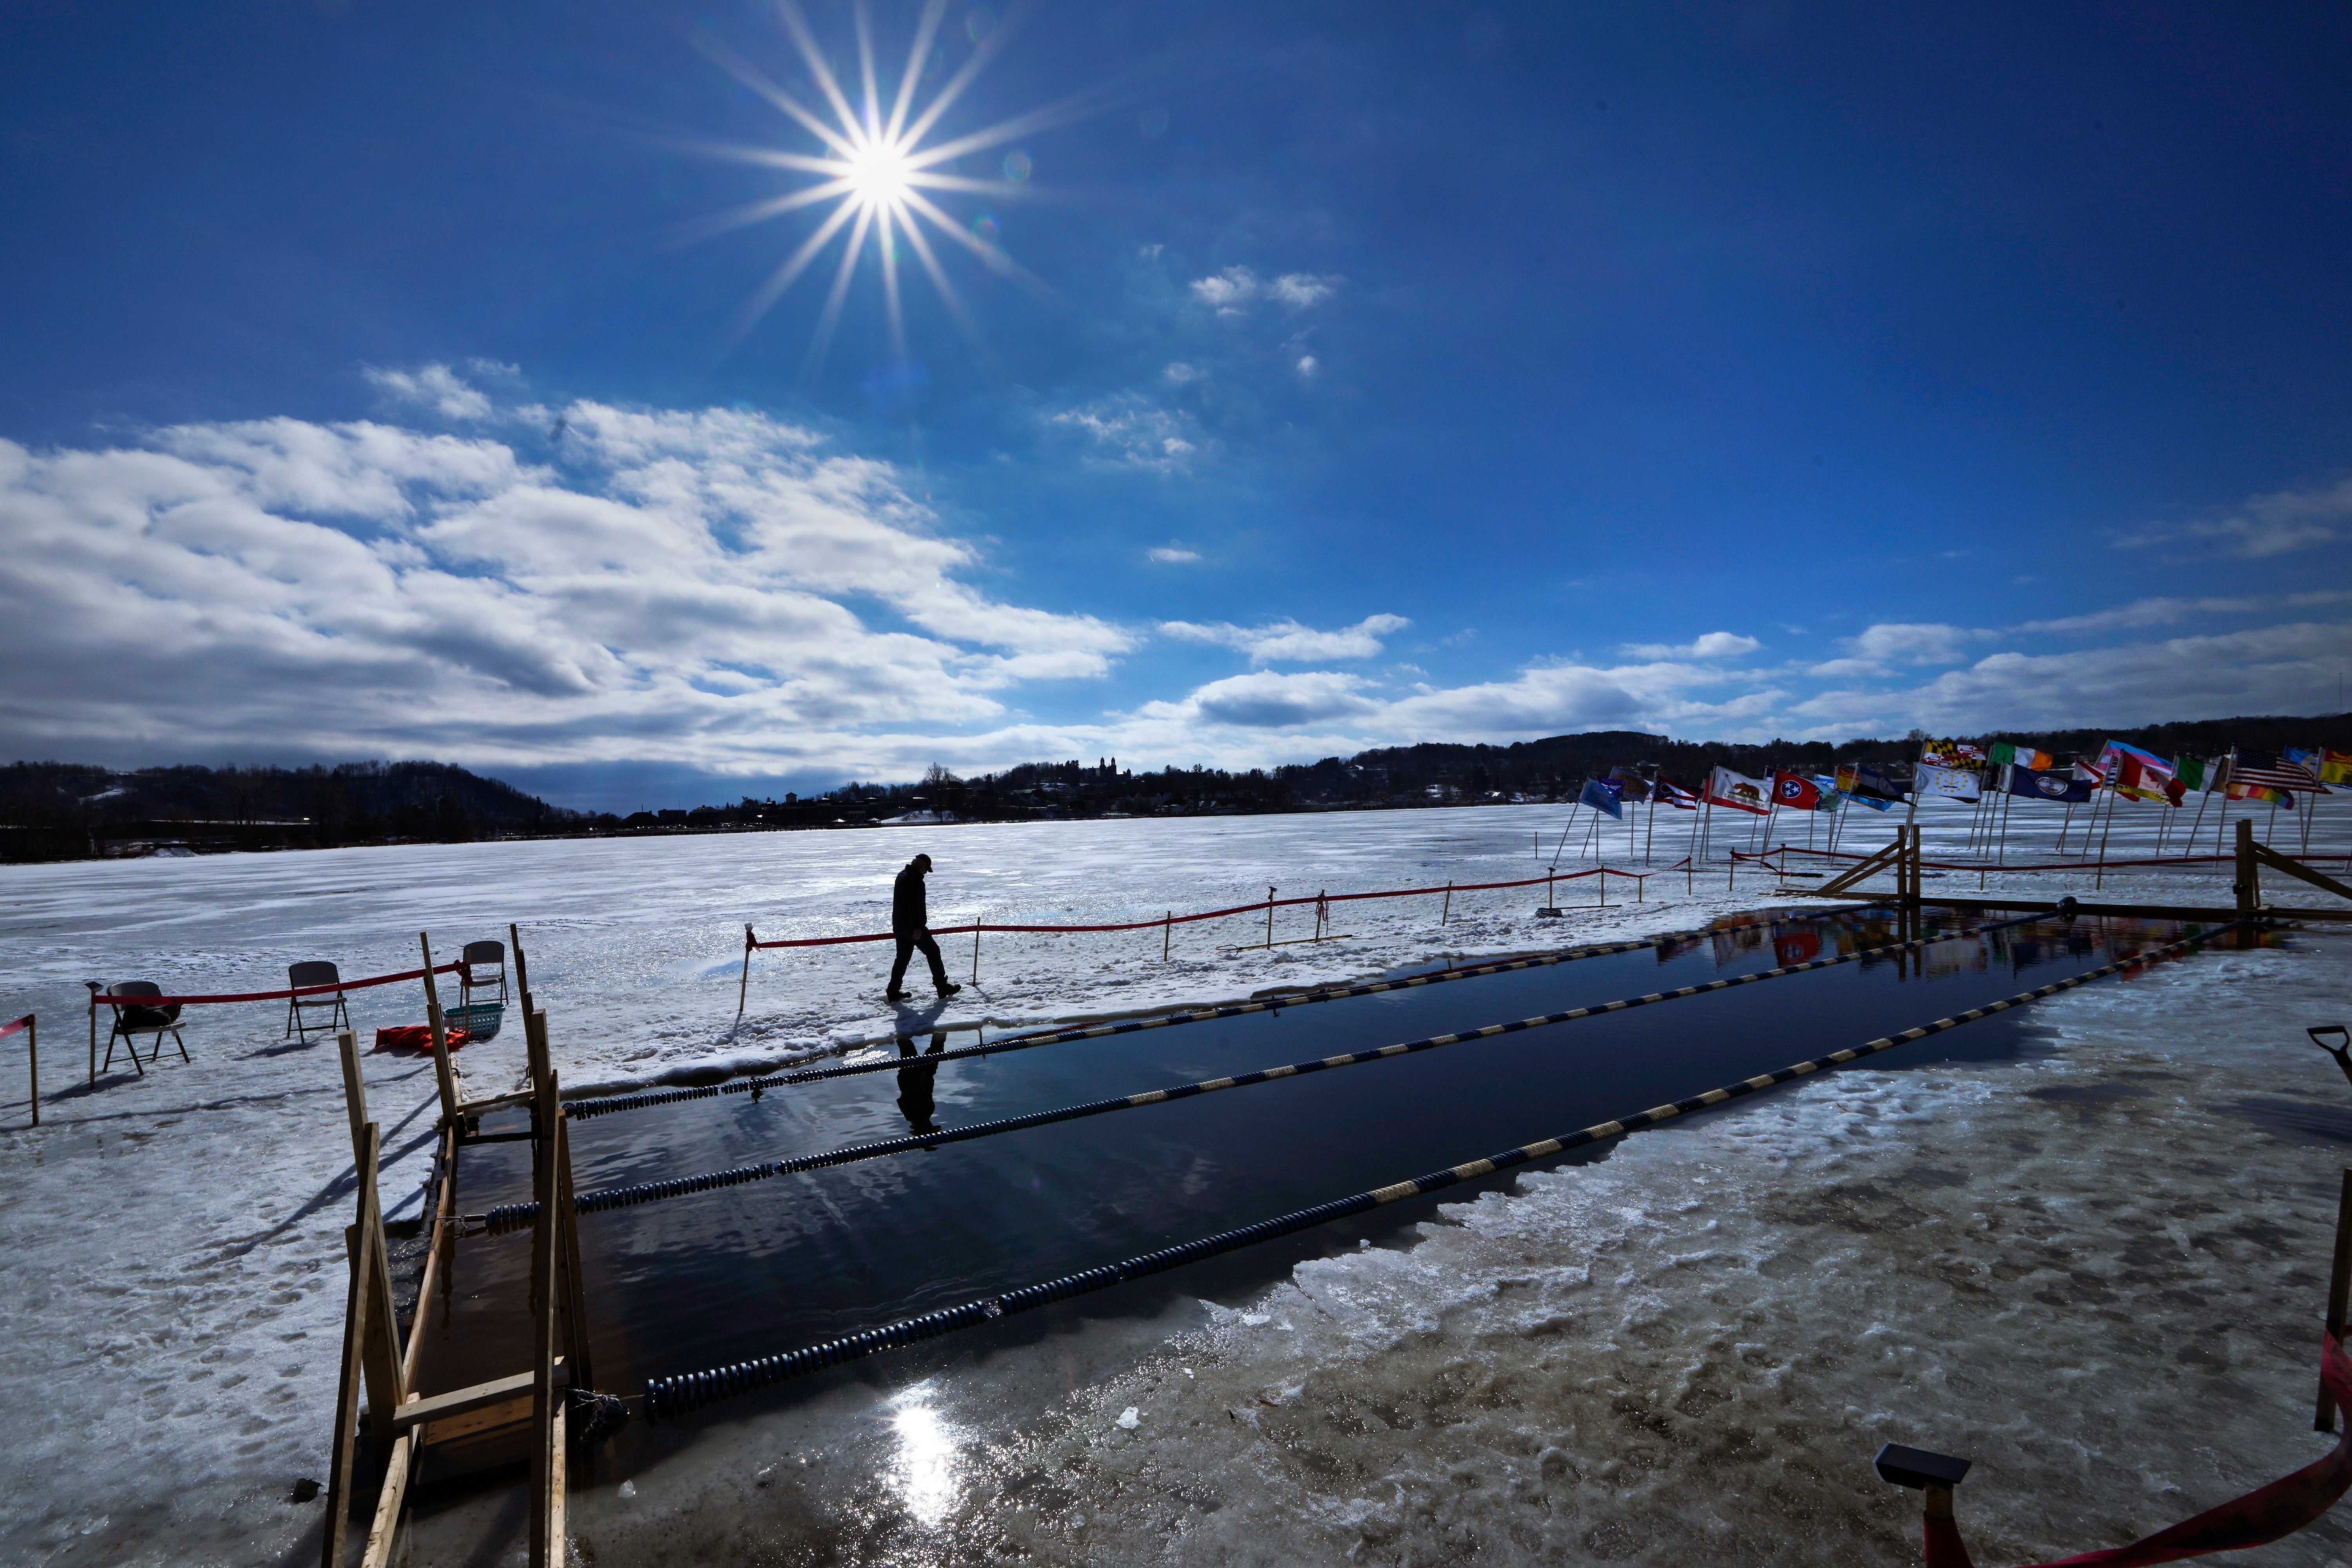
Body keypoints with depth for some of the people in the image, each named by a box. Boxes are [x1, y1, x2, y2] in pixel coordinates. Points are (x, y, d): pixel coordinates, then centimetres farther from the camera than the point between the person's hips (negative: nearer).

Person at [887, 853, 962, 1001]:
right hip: (912, 926, -9)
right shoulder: (914, 879, -18)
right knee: (933, 951, 2)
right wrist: (917, 927, -24)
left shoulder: (902, 876, 16)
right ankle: (942, 987, 6)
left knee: (903, 957, 13)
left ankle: (894, 991, 12)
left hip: (899, 926, 10)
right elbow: (914, 904, -24)